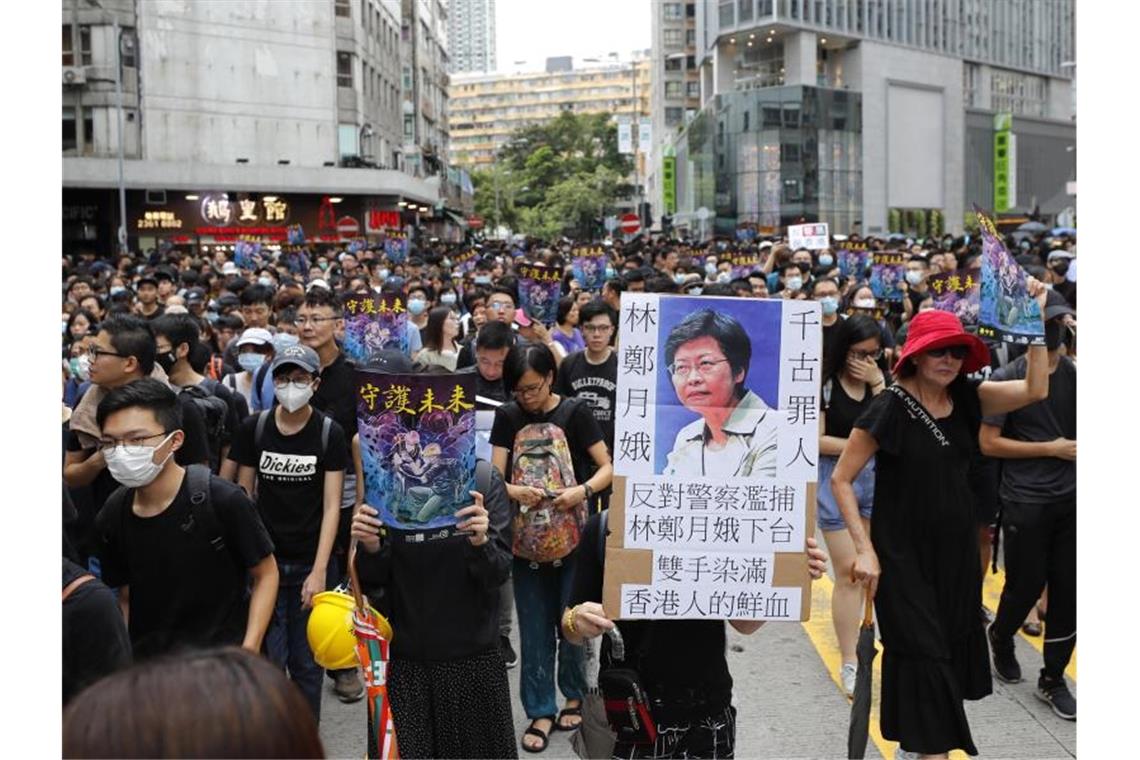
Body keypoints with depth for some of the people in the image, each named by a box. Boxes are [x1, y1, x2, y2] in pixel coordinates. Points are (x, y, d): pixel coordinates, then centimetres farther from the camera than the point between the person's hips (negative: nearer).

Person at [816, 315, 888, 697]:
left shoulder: (881, 381, 5)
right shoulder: (824, 384, -10)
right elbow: (817, 440, -12)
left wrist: (878, 384, -13)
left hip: (878, 477, 5)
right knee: (849, 572, -5)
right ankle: (849, 663, 3)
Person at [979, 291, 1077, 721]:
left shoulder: (1074, 374, 5)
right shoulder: (1007, 379, -5)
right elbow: (988, 444, -7)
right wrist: (1051, 448, -8)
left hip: (1071, 497, 4)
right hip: (1026, 501, -3)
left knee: (1067, 589, 6)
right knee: (1026, 585, 5)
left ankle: (1052, 680, 19)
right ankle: (1000, 637, 37)